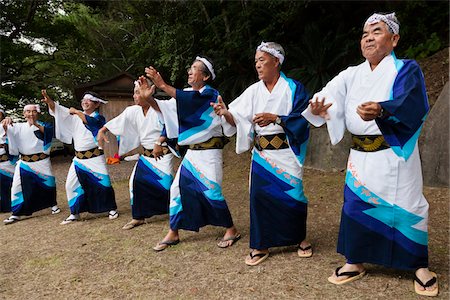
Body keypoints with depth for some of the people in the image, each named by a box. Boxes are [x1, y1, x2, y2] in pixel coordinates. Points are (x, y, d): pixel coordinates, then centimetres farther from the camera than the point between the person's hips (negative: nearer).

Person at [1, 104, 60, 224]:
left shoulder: (43, 125, 0)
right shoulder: (20, 127, 7)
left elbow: (49, 130, -22)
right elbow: (9, 128, -9)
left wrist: (36, 125, -39)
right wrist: (7, 119, -31)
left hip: (42, 162, -2)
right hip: (25, 163, 2)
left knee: (48, 183, 8)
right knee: (18, 186, 0)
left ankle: (53, 204, 31)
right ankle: (16, 214, 9)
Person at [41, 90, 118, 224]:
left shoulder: (98, 117, -3)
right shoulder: (76, 116, 11)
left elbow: (89, 121, -26)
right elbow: (59, 110, 2)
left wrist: (77, 112, -17)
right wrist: (49, 101, -14)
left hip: (95, 157, -5)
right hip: (79, 159, 5)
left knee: (103, 183, -5)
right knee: (71, 184, 5)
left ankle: (112, 209, 15)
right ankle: (74, 213, 18)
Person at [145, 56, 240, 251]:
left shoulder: (210, 94, -10)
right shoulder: (186, 93, 10)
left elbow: (192, 101, -31)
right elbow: (167, 110, 1)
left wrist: (163, 85, -36)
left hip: (209, 152, -7)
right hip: (192, 152, 7)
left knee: (211, 191, -5)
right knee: (178, 188, 5)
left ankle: (231, 230, 14)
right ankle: (173, 234, 18)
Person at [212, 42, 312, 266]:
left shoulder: (293, 88, -1)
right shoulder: (254, 91, 7)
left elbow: (301, 118, -10)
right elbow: (238, 120, -2)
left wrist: (274, 118, -22)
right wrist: (226, 113, -23)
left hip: (287, 153, -2)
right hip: (261, 154, 3)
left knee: (292, 195, 5)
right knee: (259, 195, 0)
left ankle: (301, 239, 28)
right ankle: (260, 245, 15)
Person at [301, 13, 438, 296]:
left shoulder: (406, 70, -4)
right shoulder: (352, 74, 9)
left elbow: (408, 105, -24)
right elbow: (329, 95, -8)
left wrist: (381, 111, -46)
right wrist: (317, 107, -32)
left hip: (395, 155, -4)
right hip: (360, 156, 4)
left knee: (405, 207, 3)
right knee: (355, 205, 8)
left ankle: (420, 266, 25)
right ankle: (356, 262, 26)